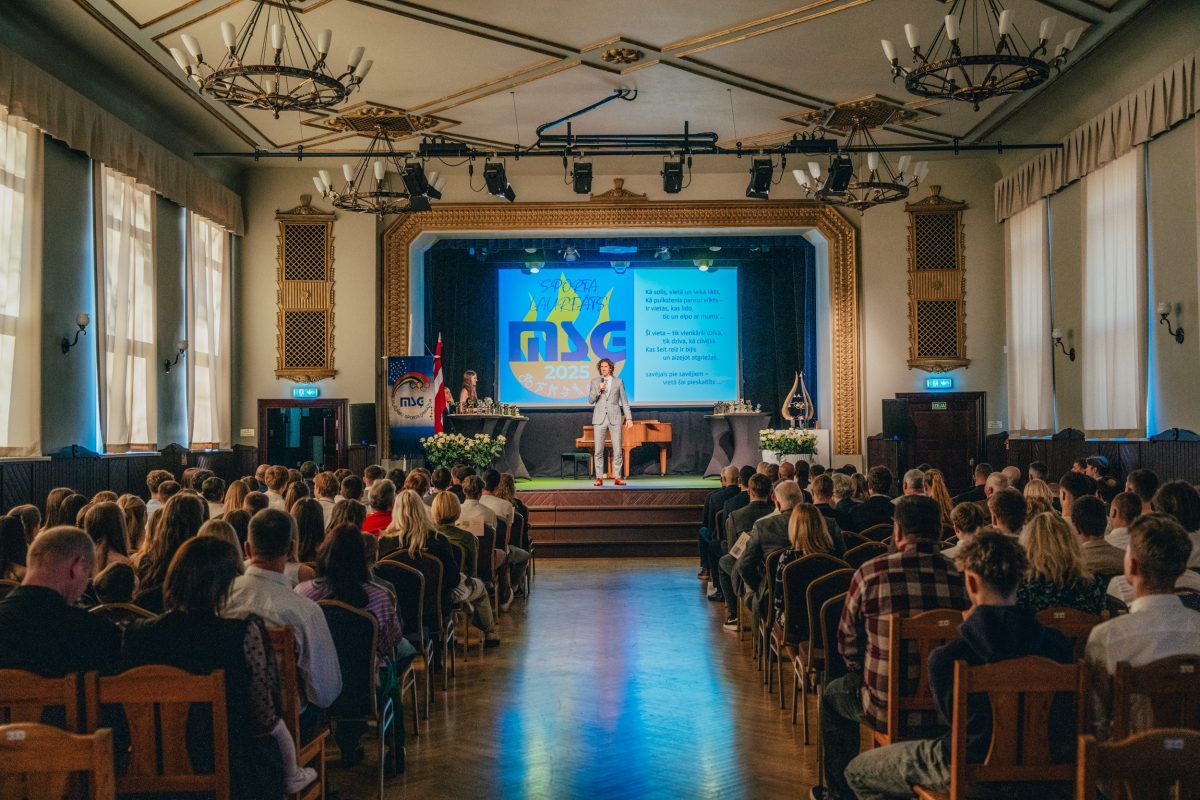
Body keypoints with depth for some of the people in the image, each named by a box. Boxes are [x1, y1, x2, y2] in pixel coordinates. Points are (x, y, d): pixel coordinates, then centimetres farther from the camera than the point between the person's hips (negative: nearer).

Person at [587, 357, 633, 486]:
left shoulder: (618, 382, 6)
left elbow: (624, 401, 7)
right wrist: (598, 390, -13)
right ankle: (599, 478, 4)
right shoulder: (595, 382, 7)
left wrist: (629, 418, 2)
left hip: (614, 418, 0)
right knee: (599, 450, -1)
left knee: (617, 450, -2)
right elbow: (590, 400, 3)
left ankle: (617, 477, 4)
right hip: (599, 419, 0)